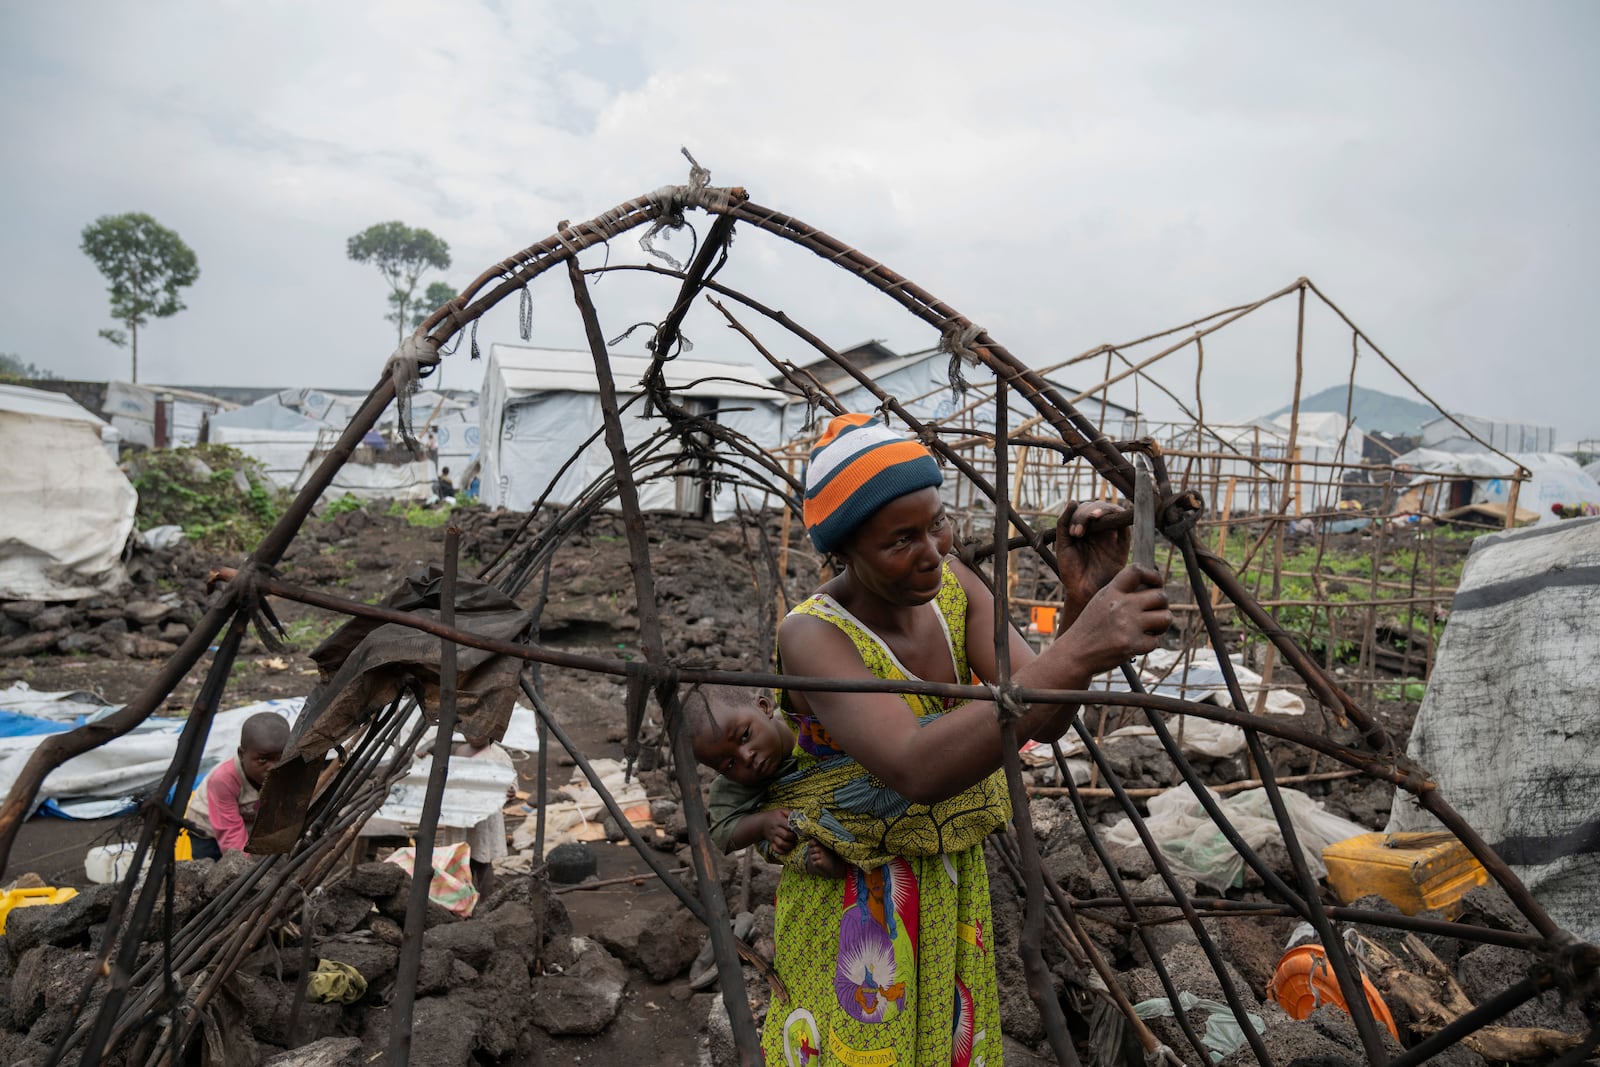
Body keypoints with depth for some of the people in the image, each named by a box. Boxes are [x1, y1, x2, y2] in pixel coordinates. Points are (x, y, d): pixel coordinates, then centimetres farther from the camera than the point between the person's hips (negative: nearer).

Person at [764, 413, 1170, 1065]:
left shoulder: (948, 583, -10)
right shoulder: (813, 636, -28)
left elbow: (1046, 720, -17)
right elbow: (917, 768, -44)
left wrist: (1082, 603, -35)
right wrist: (1075, 654, -51)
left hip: (954, 886, 6)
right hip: (855, 898, -6)